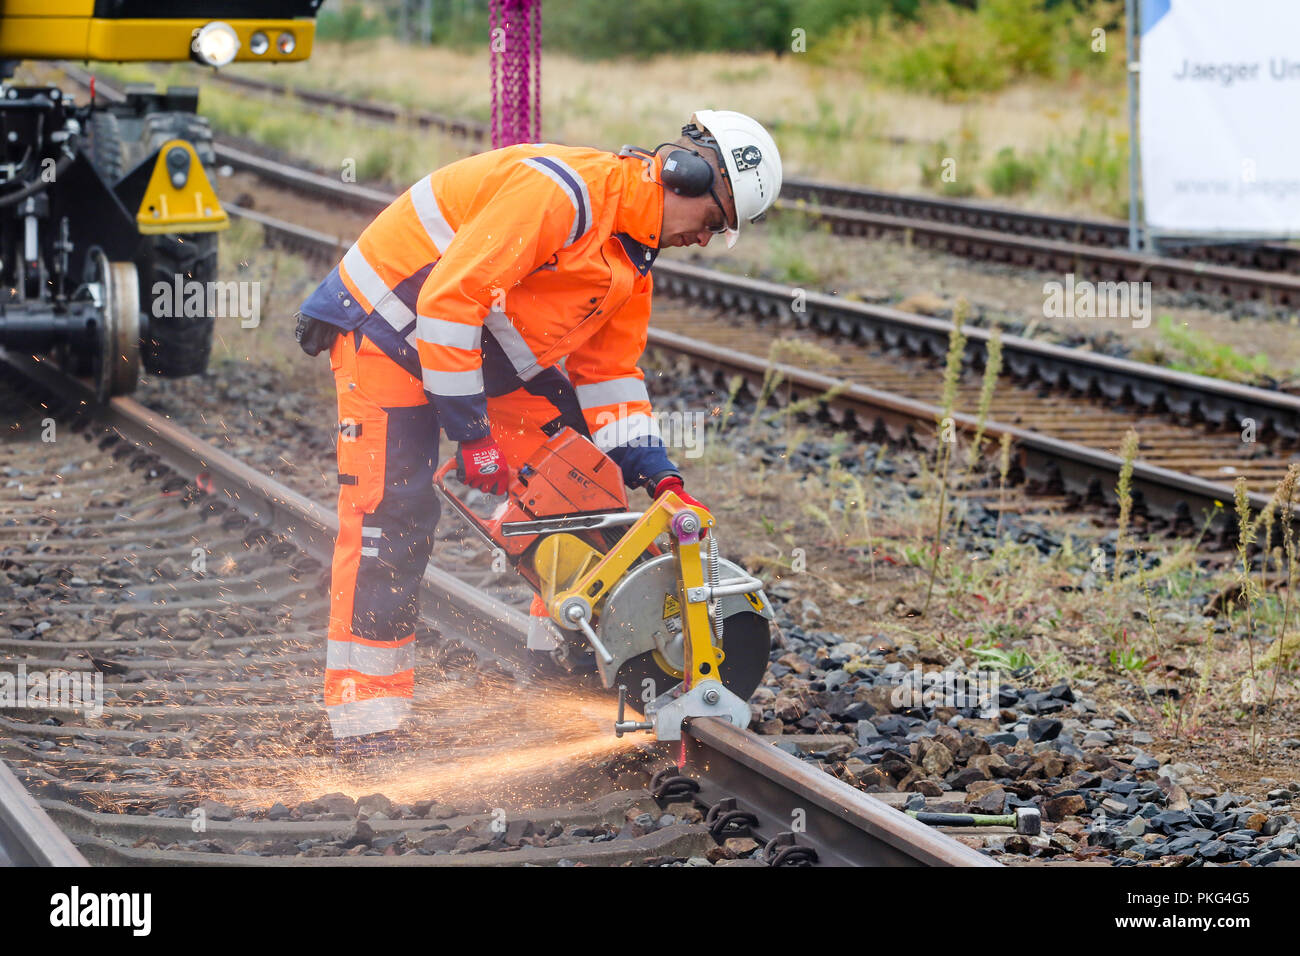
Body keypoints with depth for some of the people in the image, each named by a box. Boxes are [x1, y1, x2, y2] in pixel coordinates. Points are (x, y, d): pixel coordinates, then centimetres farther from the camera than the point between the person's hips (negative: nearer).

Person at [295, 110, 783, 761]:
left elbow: (607, 371, 7)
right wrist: (472, 432, -28)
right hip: (391, 325, -9)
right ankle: (363, 712, -11)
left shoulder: (633, 256, 2)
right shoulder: (564, 189, -29)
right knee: (392, 509, -14)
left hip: (485, 349, 9)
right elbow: (449, 299, -33)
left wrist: (658, 479, -5)